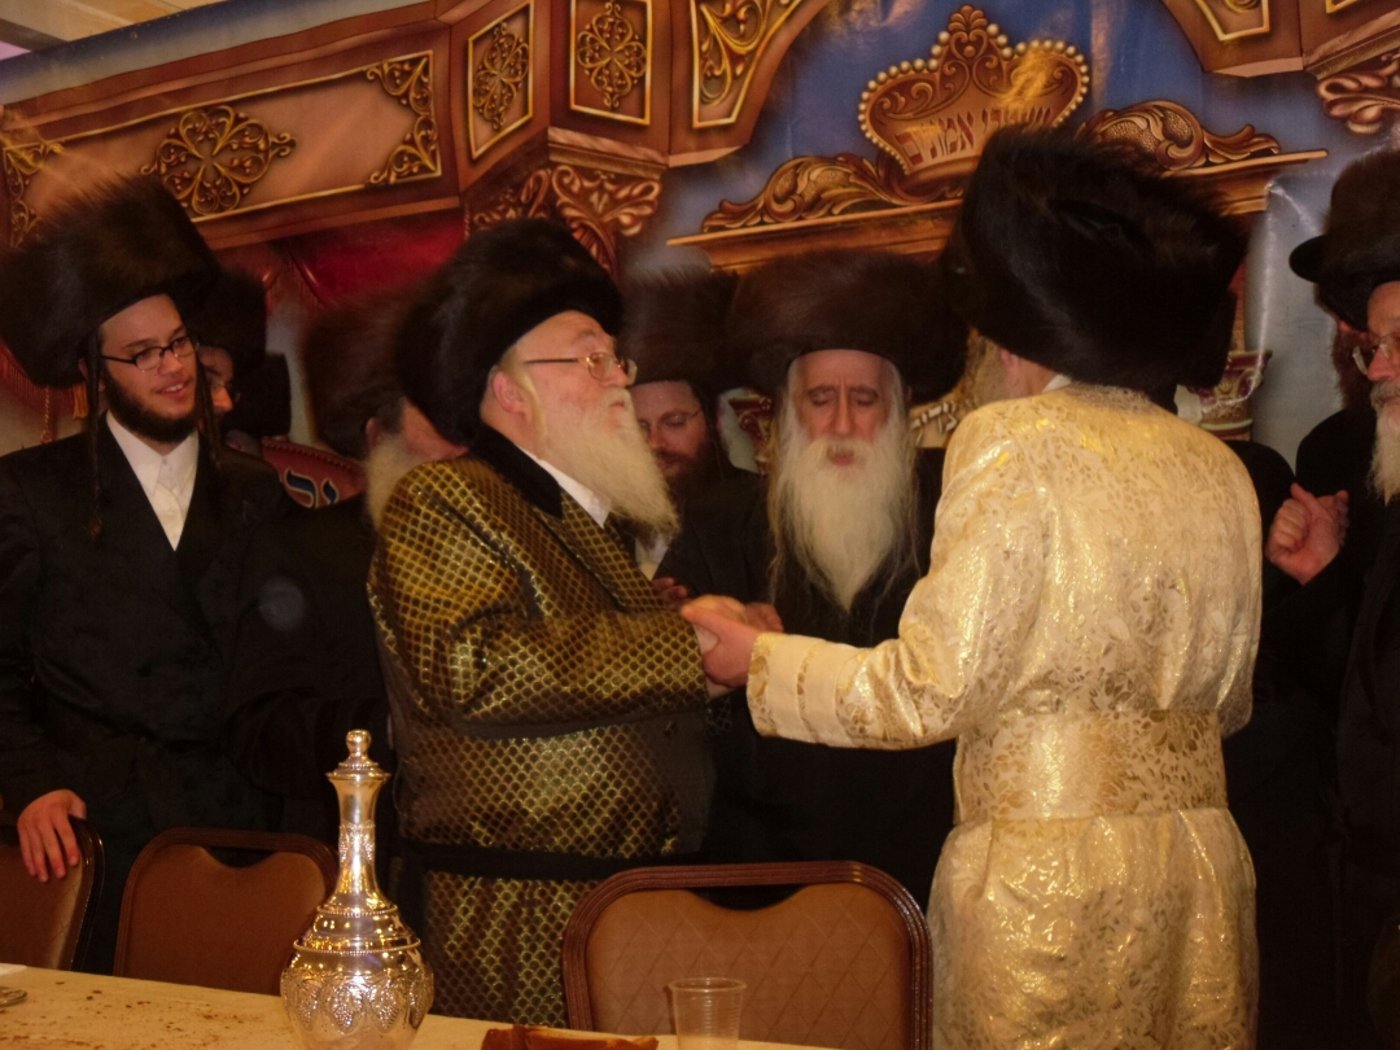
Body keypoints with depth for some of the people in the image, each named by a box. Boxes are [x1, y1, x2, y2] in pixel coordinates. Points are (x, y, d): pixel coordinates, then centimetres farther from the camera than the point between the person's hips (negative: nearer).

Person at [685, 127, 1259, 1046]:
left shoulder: (1014, 444, -10)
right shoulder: (1221, 470, 8)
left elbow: (928, 691, -13)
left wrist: (756, 656, 1)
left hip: (1047, 875, -6)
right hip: (1202, 873, 6)